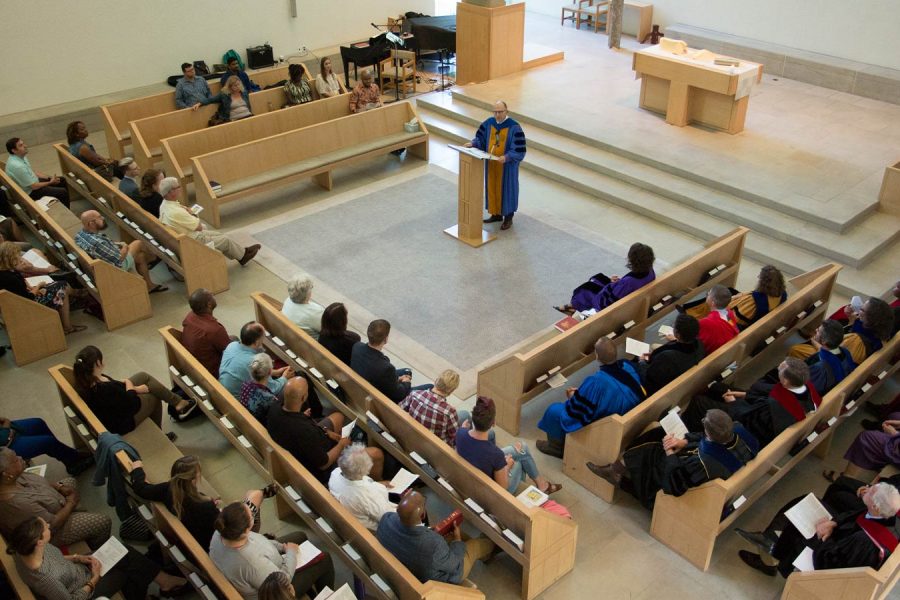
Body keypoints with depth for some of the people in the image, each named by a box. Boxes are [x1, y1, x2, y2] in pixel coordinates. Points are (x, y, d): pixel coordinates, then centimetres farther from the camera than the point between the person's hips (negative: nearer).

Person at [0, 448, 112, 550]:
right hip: (52, 533, -9)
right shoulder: (16, 502, -43)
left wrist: (59, 487, -8)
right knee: (104, 522, -1)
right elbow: (52, 525, -31)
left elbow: (37, 481, 4)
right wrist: (70, 503, -16)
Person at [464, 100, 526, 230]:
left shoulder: (514, 127, -18)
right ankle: (496, 214, 32)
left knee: (506, 188, 7)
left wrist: (506, 157, -33)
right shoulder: (489, 123, -2)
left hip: (507, 166, -5)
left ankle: (508, 217, 21)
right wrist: (472, 143, -12)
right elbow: (481, 138, 8)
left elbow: (519, 150, -20)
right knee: (492, 188, 15)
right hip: (491, 164, 6)